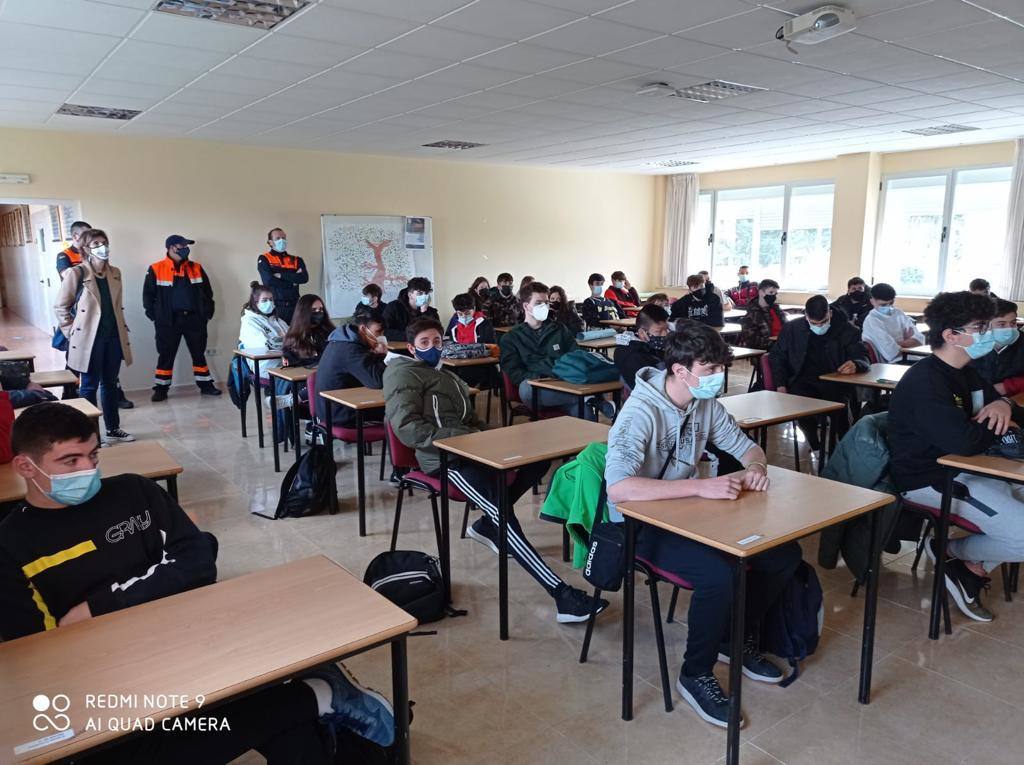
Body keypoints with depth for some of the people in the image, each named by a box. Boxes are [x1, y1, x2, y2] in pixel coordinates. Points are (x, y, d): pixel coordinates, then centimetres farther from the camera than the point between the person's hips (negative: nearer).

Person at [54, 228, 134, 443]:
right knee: (89, 386, 3)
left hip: (113, 337, 5)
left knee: (110, 384, 13)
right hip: (89, 338, -5)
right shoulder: (75, 273, -9)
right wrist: (72, 333, -6)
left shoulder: (115, 272, 9)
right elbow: (61, 306, -4)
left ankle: (113, 429, 23)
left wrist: (123, 328, 13)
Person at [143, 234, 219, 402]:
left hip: (194, 319, 3)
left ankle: (205, 385, 19)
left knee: (199, 353, 10)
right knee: (166, 355, 4)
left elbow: (207, 292, 13)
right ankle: (161, 389, 12)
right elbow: (148, 295, 1)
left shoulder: (196, 268, 7)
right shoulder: (156, 269, -3)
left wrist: (207, 313, 7)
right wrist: (155, 317, -3)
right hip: (168, 321, -3)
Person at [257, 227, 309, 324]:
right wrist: (292, 282, -4)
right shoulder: (264, 259, 4)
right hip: (274, 306, -3)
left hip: (294, 306, 3)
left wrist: (281, 275, -10)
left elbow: (304, 278, -4)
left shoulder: (297, 260, 13)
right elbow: (269, 280, -11)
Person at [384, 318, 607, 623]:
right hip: (444, 457, -9)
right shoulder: (404, 373, 1)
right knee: (502, 511, -26)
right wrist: (463, 436, -20)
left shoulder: (445, 374, 29)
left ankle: (487, 524, 6)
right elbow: (407, 427, -14)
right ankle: (562, 595, -32)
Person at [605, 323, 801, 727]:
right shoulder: (641, 412, -26)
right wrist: (701, 486, -39)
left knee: (785, 554, -2)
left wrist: (755, 468, -14)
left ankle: (736, 638, 20)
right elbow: (618, 487, -38)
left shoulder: (706, 403, -2)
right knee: (720, 574, -31)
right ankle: (695, 675, -5)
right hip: (643, 525, -8)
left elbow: (746, 446, 12)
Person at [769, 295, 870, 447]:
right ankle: (816, 448, -9)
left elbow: (864, 359, 1)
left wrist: (855, 365, -27)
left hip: (835, 384, -1)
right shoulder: (791, 329, 9)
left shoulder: (848, 331, 5)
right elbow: (776, 356, 16)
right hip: (804, 384, 1)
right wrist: (780, 386, 1)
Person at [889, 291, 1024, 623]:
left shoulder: (966, 372, 12)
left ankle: (973, 569, 9)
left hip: (961, 470, 10)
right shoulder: (924, 381, -20)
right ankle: (950, 551, 7)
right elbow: (965, 441, -30)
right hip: (930, 481, -10)